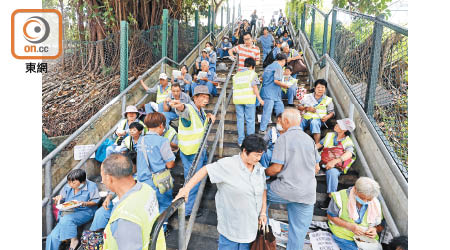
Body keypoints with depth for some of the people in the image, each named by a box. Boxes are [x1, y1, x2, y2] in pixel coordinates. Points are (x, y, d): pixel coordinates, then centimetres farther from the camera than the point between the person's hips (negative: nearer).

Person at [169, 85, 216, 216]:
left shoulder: (200, 109, 3)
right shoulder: (189, 109, -25)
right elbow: (184, 111, -49)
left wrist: (209, 116, 2)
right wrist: (180, 106, -74)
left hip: (199, 148, 9)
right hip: (191, 152, -9)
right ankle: (188, 210, 15)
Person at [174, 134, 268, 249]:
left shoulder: (259, 168, -2)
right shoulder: (228, 165, -21)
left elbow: (263, 189, 10)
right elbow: (206, 170, -17)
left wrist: (263, 212, 5)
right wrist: (187, 188, -21)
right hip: (231, 223, -5)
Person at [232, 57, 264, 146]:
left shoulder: (236, 75, 18)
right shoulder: (252, 73, 3)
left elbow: (234, 88, 15)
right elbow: (254, 87, -5)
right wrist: (259, 99, -2)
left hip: (237, 99, 4)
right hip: (249, 99, -4)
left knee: (240, 120, 7)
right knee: (250, 120, 2)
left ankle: (241, 141, 8)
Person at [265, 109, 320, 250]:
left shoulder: (284, 138, -10)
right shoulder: (309, 139, 8)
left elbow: (276, 168, -13)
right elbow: (316, 168, 13)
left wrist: (263, 172, 5)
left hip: (287, 190, -5)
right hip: (308, 193, 5)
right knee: (299, 230, 13)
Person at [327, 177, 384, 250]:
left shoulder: (375, 204, -2)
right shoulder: (341, 197, -15)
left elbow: (380, 226, 11)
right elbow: (331, 216, -7)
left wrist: (375, 229, -14)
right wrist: (350, 226, -18)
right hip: (345, 238, -5)